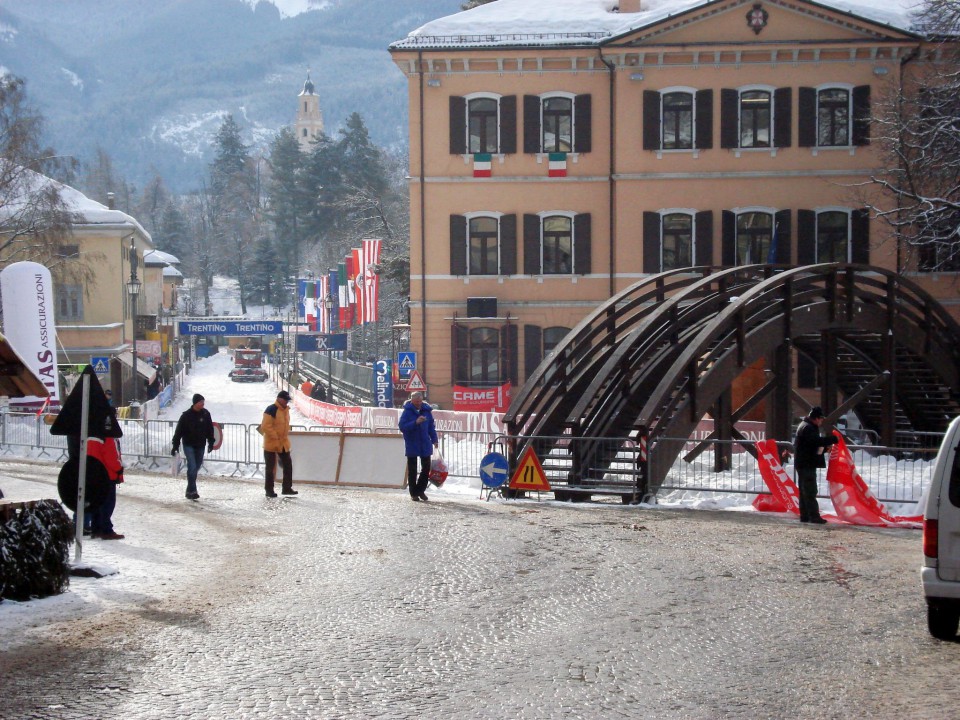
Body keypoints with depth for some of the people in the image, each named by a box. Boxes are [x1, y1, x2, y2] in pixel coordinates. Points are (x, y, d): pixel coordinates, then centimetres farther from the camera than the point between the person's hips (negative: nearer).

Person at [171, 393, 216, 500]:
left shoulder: (205, 414, 0)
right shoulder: (186, 415, -12)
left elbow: (210, 429, 10)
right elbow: (179, 431, -8)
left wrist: (211, 443, 7)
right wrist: (175, 445, -9)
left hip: (200, 446, 5)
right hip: (189, 445, -4)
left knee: (197, 467, 11)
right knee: (192, 467, -14)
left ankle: (190, 490, 24)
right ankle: (192, 491, -12)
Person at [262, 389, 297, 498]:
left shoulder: (286, 410, 9)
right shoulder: (271, 410, -18)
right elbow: (265, 426, -22)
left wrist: (285, 437, 13)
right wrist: (275, 437, -21)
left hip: (284, 443, 8)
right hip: (271, 443, -8)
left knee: (288, 465, 10)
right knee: (270, 467, 1)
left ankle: (287, 488, 19)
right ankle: (269, 490, 9)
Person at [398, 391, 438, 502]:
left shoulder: (426, 411, 2)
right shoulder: (407, 412, -9)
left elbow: (431, 426, 10)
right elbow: (402, 427, -16)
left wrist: (434, 440, 3)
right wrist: (415, 423, -26)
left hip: (425, 445, 4)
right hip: (411, 445, -4)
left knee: (426, 468, 8)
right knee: (412, 470, 4)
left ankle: (420, 490, 24)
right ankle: (413, 493, 13)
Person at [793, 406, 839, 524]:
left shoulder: (806, 426, 18)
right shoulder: (808, 428, -16)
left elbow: (815, 443, 22)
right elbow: (817, 441, -29)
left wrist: (826, 445, 8)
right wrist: (834, 439, -24)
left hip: (804, 464, 11)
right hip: (807, 464, -11)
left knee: (804, 491, 12)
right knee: (810, 491, -11)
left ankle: (805, 516, 16)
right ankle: (814, 516, -12)